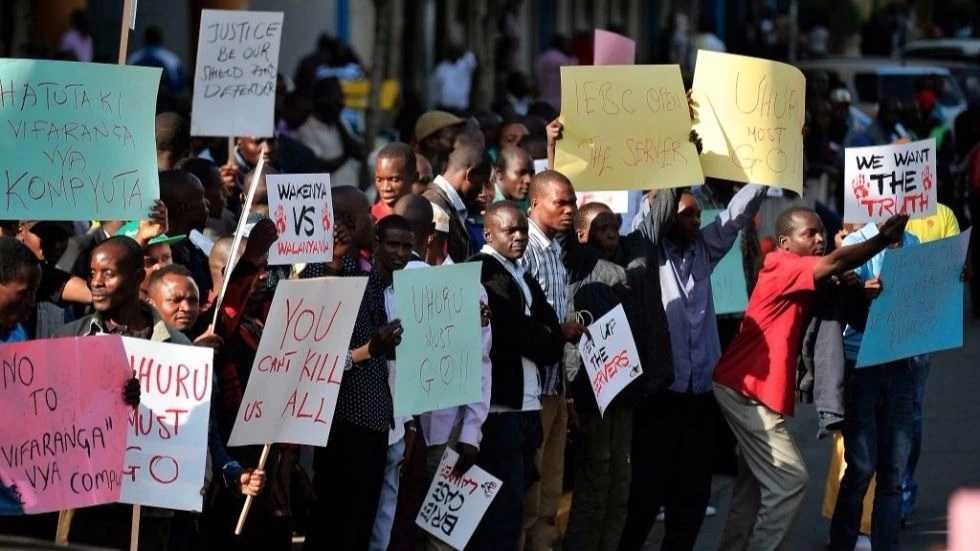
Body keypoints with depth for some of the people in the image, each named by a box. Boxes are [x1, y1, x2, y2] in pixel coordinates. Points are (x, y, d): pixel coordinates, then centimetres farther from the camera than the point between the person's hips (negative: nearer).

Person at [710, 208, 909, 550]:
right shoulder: (781, 267, -14)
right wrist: (883, 239, -31)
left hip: (750, 390, 10)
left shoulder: (803, 283, 15)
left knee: (755, 484, 12)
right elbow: (835, 263, -28)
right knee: (789, 481, -11)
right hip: (748, 390, -10)